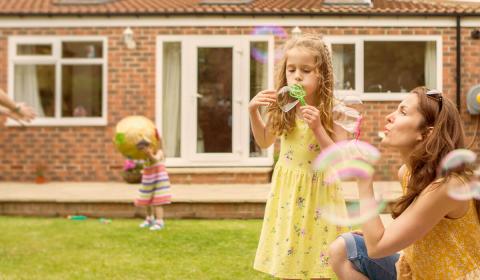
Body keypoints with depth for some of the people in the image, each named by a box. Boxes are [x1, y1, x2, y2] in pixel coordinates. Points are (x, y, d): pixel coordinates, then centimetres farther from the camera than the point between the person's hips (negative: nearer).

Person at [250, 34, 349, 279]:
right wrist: (253, 111, -2)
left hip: (318, 193, -4)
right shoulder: (284, 110, -2)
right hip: (287, 193, 4)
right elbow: (264, 142, 14)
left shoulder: (331, 113, -15)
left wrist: (317, 127, -28)